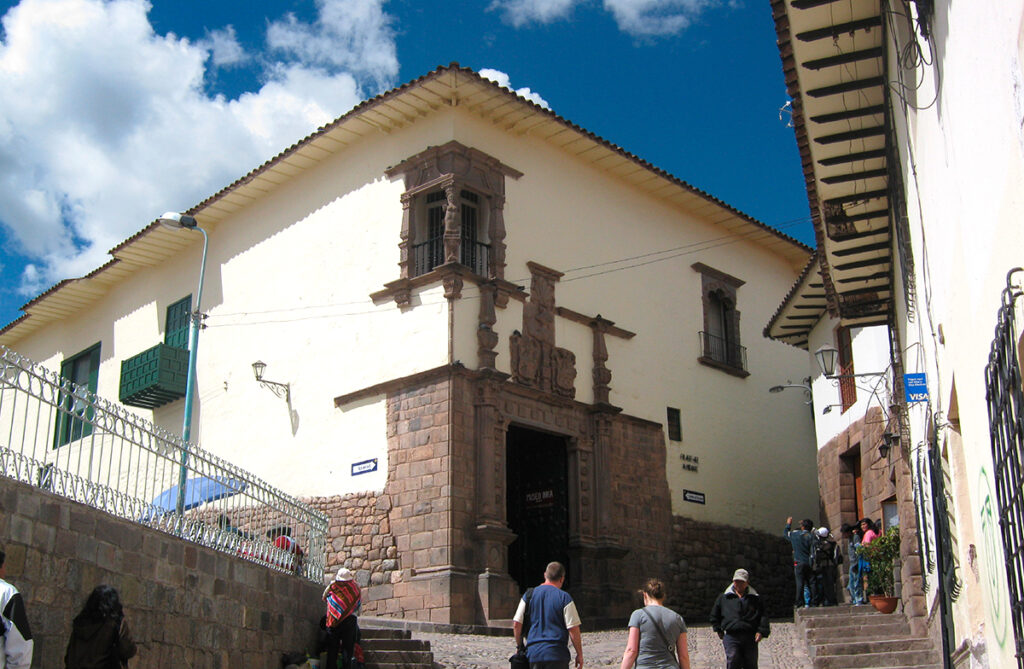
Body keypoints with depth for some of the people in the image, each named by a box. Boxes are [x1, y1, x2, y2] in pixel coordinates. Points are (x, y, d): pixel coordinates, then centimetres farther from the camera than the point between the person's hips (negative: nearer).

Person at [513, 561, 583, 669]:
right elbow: (573, 629, -7)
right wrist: (579, 654, 3)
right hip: (557, 655, -3)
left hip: (533, 653, 3)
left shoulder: (529, 595, 6)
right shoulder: (564, 597, -4)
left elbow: (516, 624, 4)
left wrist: (519, 646, 17)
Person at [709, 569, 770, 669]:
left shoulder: (755, 598, 10)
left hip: (750, 638, 1)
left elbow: (763, 617, 6)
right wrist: (719, 630, 14)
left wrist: (761, 631, -8)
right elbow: (714, 615, 20)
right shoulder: (724, 598, 10)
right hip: (731, 637, -1)